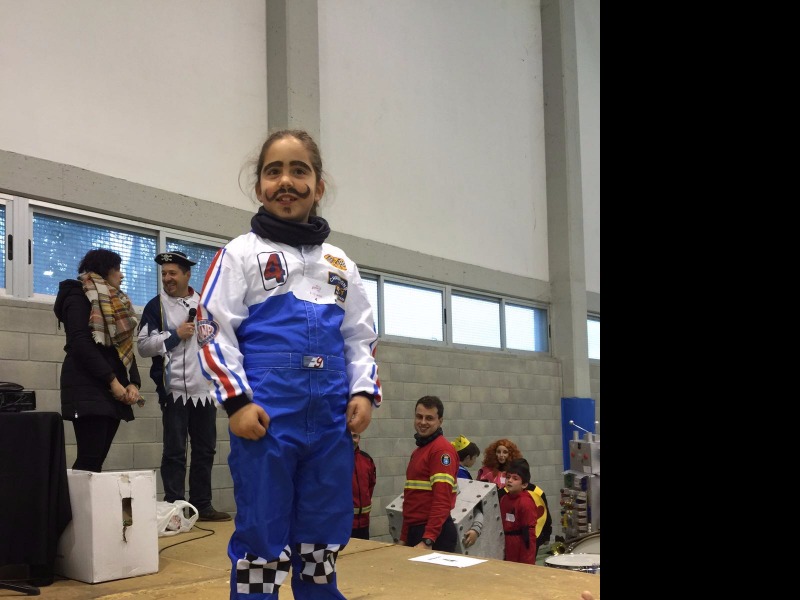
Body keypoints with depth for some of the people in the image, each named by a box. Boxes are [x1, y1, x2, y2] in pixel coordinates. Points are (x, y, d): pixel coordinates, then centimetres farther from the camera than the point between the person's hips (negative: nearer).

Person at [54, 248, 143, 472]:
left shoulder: (115, 302, 21)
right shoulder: (79, 297, -3)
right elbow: (80, 344, -14)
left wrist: (133, 383, -1)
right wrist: (112, 381, -17)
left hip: (114, 392, 8)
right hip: (89, 389, -7)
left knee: (97, 459, 3)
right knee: (89, 459, -15)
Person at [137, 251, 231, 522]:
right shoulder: (156, 306, 0)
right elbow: (144, 345, -9)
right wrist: (175, 334, -12)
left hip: (205, 390, 5)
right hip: (175, 390, -5)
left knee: (205, 450, 10)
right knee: (175, 452, -2)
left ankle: (202, 504, 19)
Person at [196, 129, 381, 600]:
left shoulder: (339, 262, 16)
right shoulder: (241, 253, 3)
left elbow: (361, 336, 19)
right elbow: (213, 330, -2)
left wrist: (365, 392, 3)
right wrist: (236, 400, -12)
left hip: (331, 420, 4)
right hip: (266, 418, -4)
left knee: (324, 538, 11)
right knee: (262, 535, 0)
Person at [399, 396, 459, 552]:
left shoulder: (442, 449, -13)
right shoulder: (418, 451, 17)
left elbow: (442, 500, -21)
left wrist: (428, 541, -25)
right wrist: (404, 538, 19)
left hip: (435, 534, -9)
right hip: (414, 531, 9)